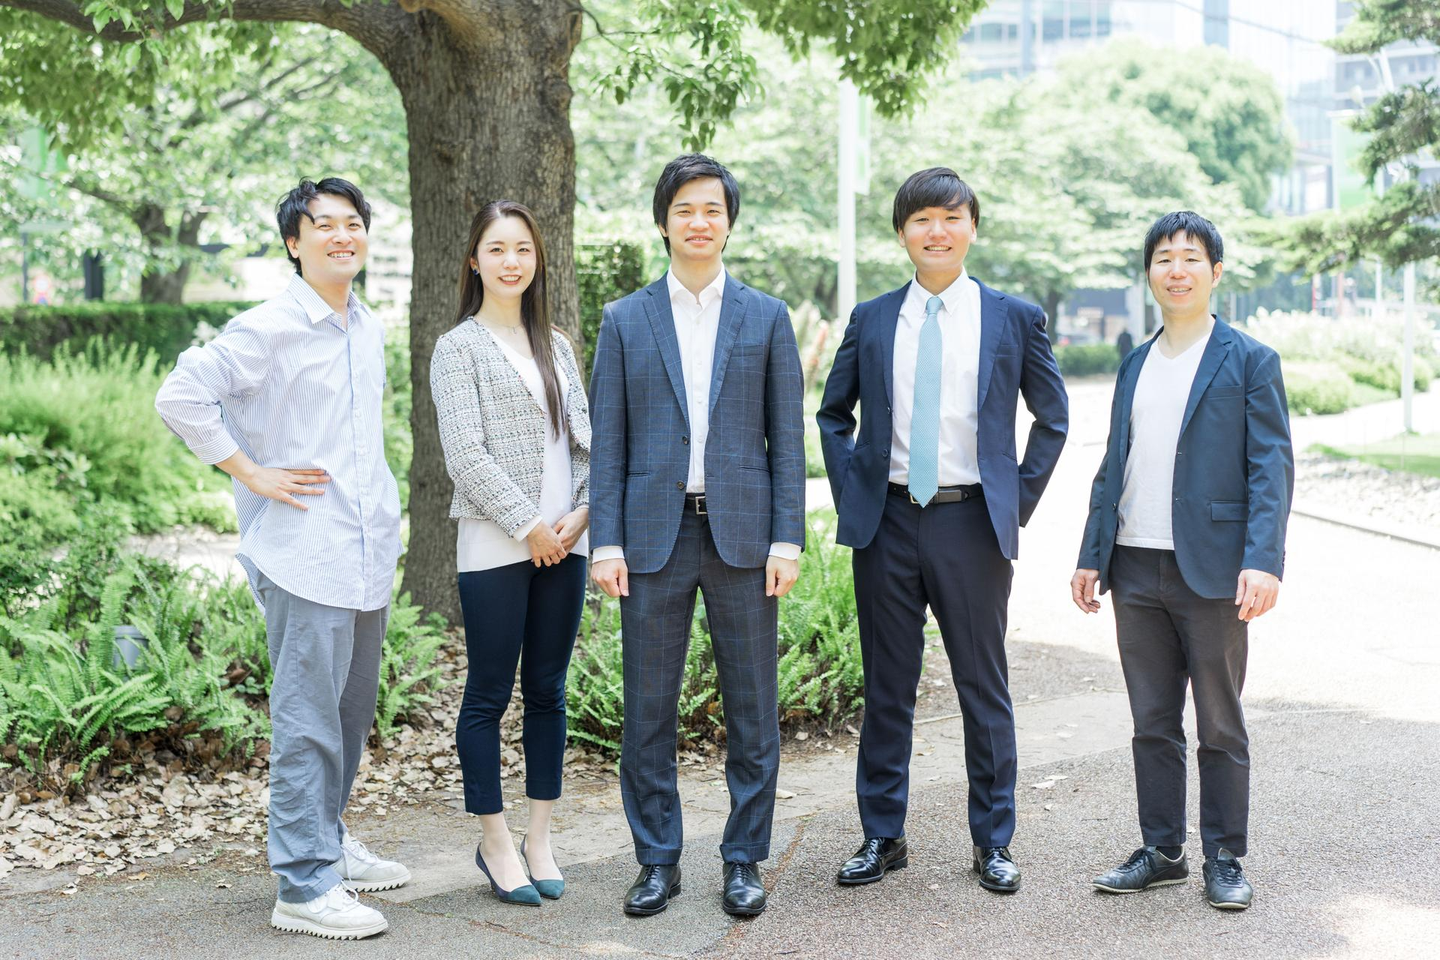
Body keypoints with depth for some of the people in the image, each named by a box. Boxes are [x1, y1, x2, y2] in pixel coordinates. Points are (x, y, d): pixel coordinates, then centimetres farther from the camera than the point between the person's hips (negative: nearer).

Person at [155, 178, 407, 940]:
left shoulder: (369, 331, 14)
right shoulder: (268, 329, -9)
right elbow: (179, 396, -12)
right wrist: (252, 474, -12)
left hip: (368, 554, 8)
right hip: (304, 555, -8)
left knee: (350, 713, 17)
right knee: (308, 720, -6)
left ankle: (326, 842, 32)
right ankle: (304, 885, 0)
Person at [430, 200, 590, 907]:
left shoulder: (557, 345, 14)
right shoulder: (459, 348, -2)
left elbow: (584, 435, 12)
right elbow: (465, 457, -9)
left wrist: (584, 511, -3)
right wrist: (528, 527, -11)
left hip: (563, 545, 5)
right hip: (495, 549, -5)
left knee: (547, 690, 10)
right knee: (489, 694, 3)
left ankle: (539, 838, 20)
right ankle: (495, 843, 14)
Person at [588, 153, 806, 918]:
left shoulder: (766, 318, 7)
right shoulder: (625, 320, 8)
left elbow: (787, 438, 5)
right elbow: (608, 442, 5)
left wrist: (787, 539, -4)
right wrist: (607, 543, -3)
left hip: (742, 531, 0)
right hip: (655, 533, 0)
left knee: (751, 706, 5)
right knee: (648, 708, 5)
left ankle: (744, 860, 17)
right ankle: (658, 860, 18)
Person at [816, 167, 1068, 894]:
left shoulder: (1013, 318, 3)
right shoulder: (870, 320, 7)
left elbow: (1052, 417, 10)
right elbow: (832, 413, 16)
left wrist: (1020, 500, 2)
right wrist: (849, 492, 4)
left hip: (973, 521, -1)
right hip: (887, 520, 2)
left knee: (983, 686, 6)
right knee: (887, 685, 8)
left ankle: (993, 841, 18)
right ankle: (882, 836, 20)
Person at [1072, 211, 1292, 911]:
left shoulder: (1250, 361, -1)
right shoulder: (1134, 366, 15)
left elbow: (1271, 467, -7)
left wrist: (1263, 560, -19)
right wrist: (1091, 556, 12)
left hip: (1211, 570, -5)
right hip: (1137, 571, 5)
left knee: (1220, 725, 5)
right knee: (1152, 722, 11)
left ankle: (1224, 859, 16)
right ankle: (1161, 852, 21)